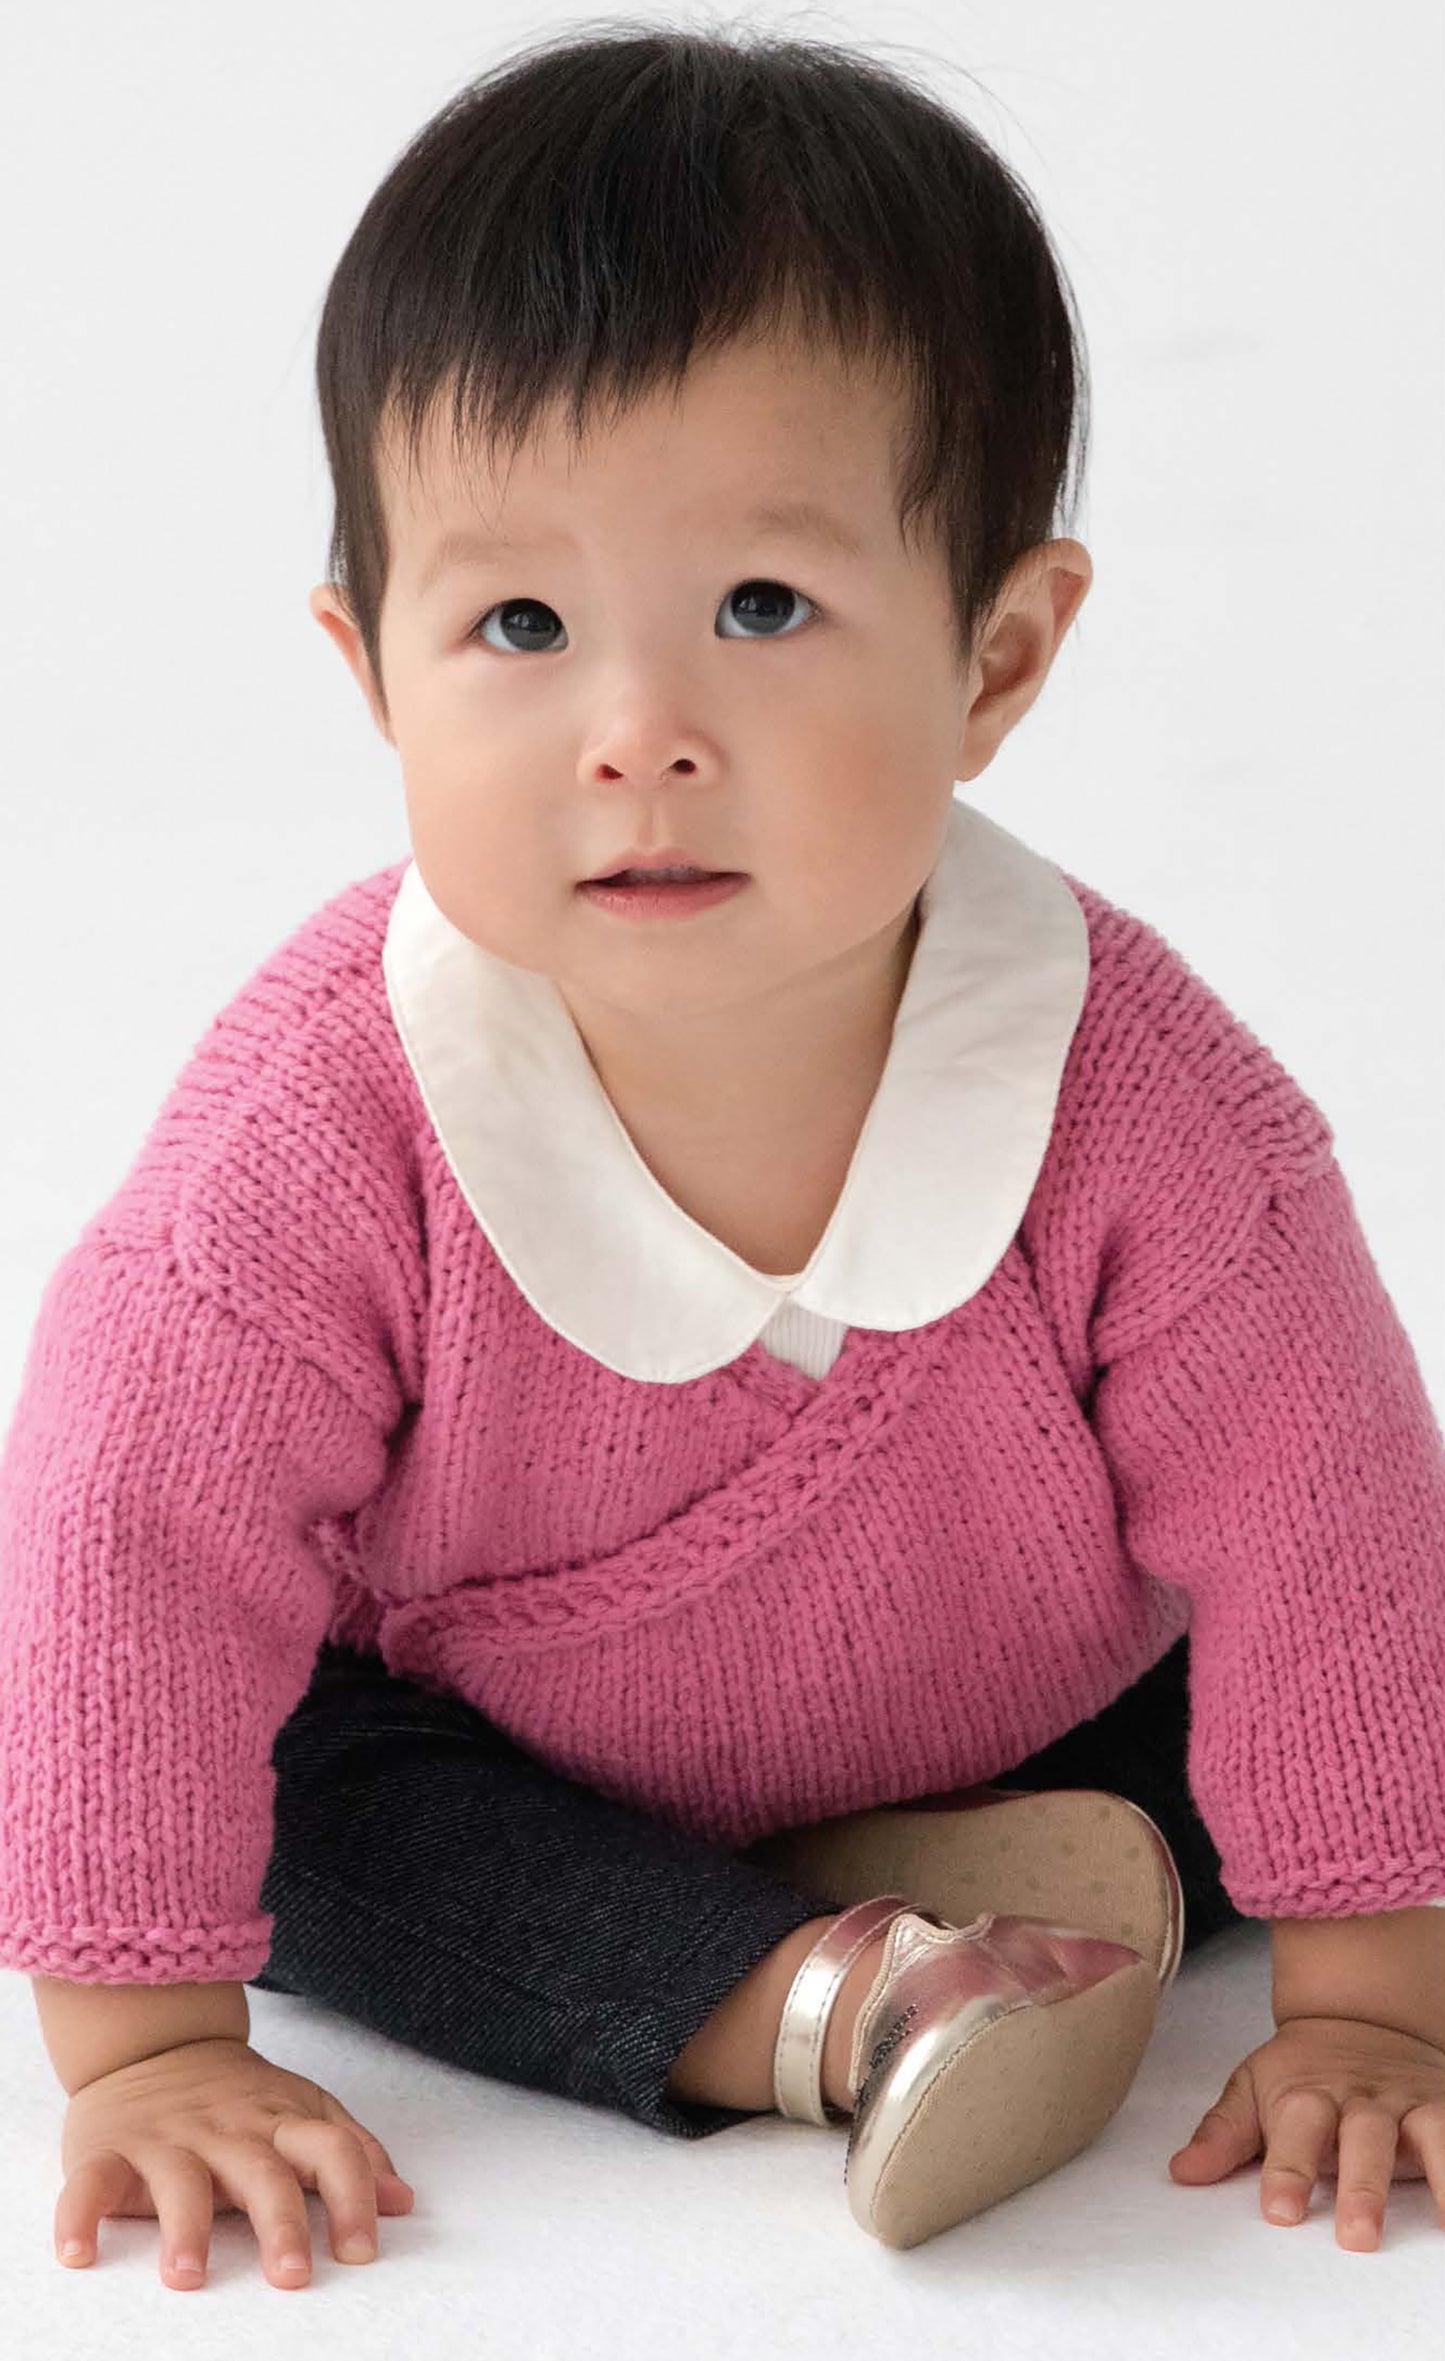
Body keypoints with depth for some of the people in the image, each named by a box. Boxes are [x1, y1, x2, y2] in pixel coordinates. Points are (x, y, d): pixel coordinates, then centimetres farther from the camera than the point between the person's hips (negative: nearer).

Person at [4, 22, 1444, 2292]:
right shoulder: (327, 1115, -32)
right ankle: (802, 2007, -30)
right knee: (289, 1776, -25)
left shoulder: (1131, 1098, -29)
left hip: (1036, 1733, 1)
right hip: (486, 1749, -1)